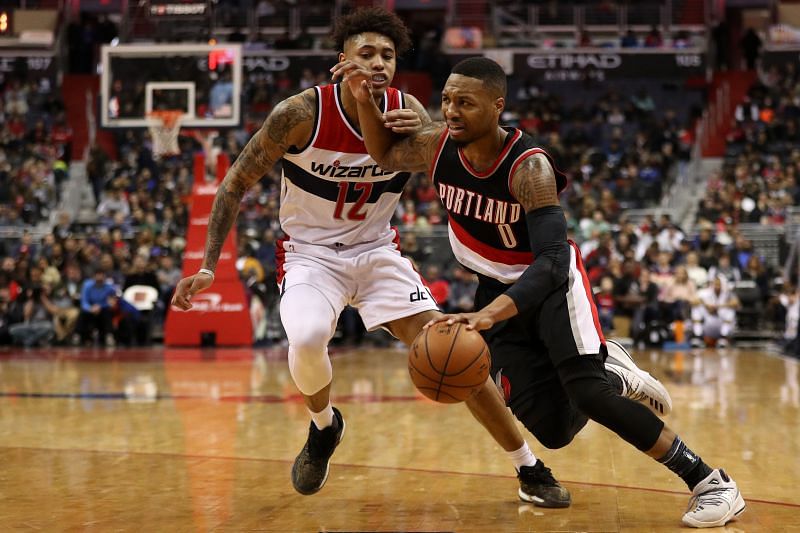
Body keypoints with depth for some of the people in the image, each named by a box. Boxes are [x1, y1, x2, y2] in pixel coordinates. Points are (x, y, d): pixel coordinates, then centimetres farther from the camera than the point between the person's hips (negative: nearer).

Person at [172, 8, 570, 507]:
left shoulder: (408, 112, -11)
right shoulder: (300, 114, -19)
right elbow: (236, 185, -9)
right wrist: (208, 266, -14)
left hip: (377, 251, 2)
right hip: (310, 254, -2)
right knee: (307, 339, -33)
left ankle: (531, 470, 6)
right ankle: (325, 427, 2)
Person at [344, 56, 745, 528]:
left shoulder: (529, 167, -30)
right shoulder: (437, 144, -14)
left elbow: (553, 260, -38)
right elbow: (385, 155, 8)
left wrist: (489, 314, -53)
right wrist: (365, 100, -12)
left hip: (552, 281, -5)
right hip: (498, 289, 5)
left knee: (585, 389, -27)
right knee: (553, 429, -4)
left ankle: (710, 482, -15)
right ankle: (611, 374, 30)